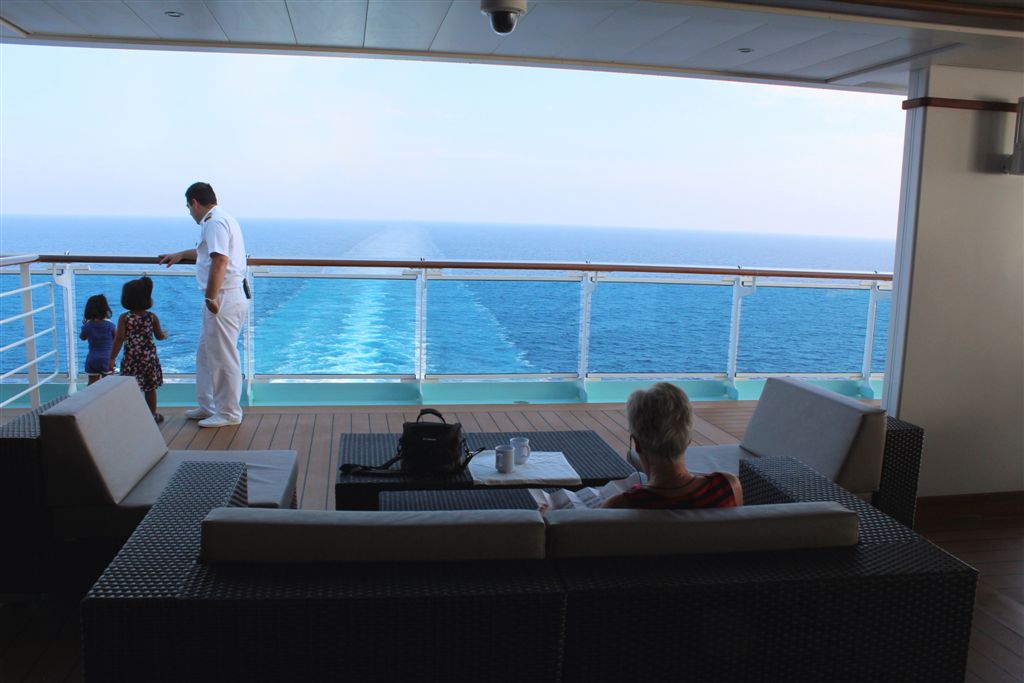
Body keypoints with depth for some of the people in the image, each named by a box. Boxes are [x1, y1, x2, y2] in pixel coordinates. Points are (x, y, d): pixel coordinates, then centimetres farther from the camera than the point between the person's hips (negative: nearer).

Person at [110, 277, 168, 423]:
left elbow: (119, 339, -11)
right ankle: (153, 414, 24)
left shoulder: (124, 318, -7)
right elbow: (159, 336, 7)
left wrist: (112, 358, -5)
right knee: (150, 388, 14)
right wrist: (165, 335, 30)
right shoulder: (152, 317, -2)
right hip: (149, 358, 2)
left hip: (131, 359, -2)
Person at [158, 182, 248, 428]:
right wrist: (180, 255, 53)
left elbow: (219, 261, -27)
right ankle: (207, 406, 28)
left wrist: (211, 297, -30)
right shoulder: (222, 219, 21)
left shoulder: (215, 222, -13)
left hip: (224, 299, -11)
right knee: (205, 354, 19)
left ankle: (229, 413, 7)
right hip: (226, 298, 11)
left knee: (223, 358, -3)